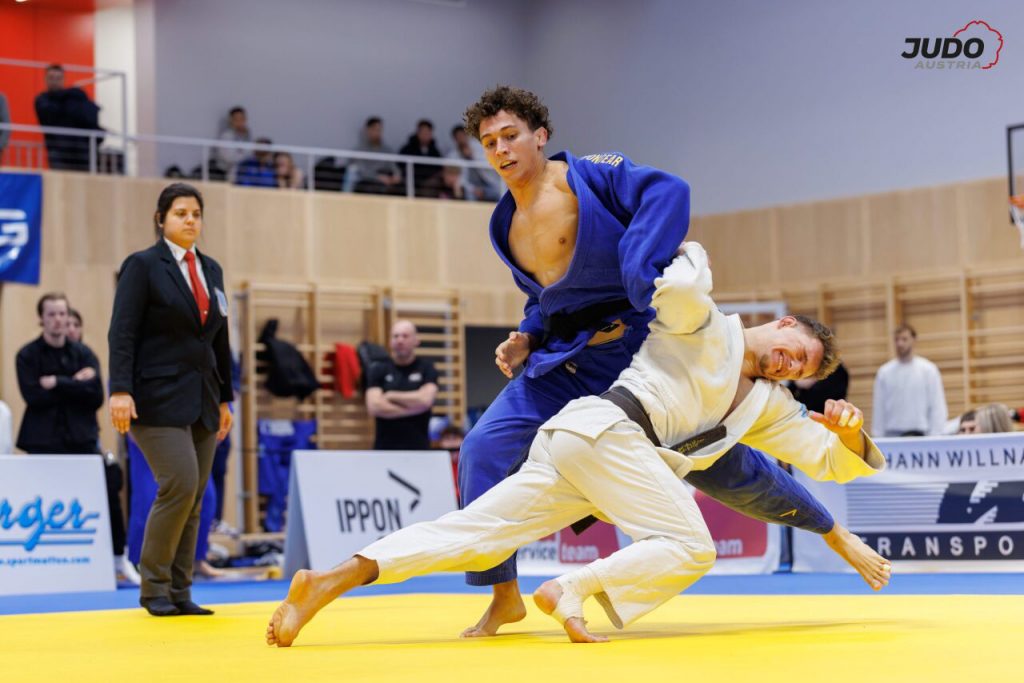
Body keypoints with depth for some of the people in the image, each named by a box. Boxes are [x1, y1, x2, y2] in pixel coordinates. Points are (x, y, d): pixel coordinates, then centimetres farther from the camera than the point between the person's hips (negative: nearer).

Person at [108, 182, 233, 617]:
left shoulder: (211, 270, 16)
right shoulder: (143, 266, -3)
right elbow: (122, 332, -10)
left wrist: (224, 398, 19)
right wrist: (120, 390, -20)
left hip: (201, 400, 6)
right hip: (158, 397, -6)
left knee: (193, 498, 3)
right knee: (180, 486, -16)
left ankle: (179, 593, 10)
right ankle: (153, 587, -2)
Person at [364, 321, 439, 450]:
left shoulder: (426, 368, 3)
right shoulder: (378, 370, 4)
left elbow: (425, 400, -14)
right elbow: (374, 406, -9)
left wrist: (391, 396, -6)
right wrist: (413, 407, -10)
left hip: (418, 449, 0)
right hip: (385, 448, 0)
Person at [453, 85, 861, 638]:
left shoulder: (593, 176, -11)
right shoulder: (505, 227, 9)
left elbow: (667, 191, -27)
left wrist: (643, 273, -36)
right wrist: (526, 340, 3)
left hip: (639, 346, -5)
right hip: (566, 363, 5)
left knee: (722, 467, 3)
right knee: (484, 450, -13)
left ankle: (835, 534, 28)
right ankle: (504, 597, 0)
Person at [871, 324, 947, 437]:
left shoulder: (928, 369, 1)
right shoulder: (884, 372, 7)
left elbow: (937, 406, -1)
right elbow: (879, 409, 8)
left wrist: (934, 438, -9)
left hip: (919, 435, -1)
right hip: (892, 435, 2)